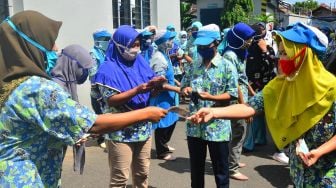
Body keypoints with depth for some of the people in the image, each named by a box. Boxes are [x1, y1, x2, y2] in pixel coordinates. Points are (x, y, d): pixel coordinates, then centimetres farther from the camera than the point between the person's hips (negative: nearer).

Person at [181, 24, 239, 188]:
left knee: (220, 168, 10)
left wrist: (211, 97, -24)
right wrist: (185, 90, -11)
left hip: (217, 126, -4)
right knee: (196, 167, 18)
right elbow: (184, 86, 13)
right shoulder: (193, 66, 7)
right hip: (194, 125, 4)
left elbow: (232, 94, -9)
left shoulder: (227, 66, -6)